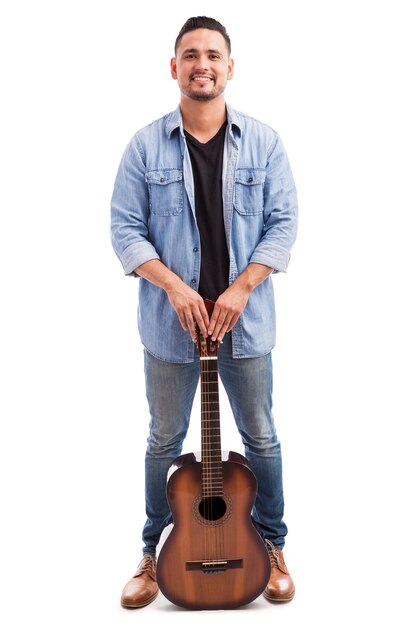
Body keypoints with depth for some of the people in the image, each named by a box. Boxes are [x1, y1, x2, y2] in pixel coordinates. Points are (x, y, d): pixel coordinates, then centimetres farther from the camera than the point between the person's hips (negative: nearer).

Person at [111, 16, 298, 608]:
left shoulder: (263, 142, 0)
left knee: (260, 438, 12)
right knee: (164, 441, 13)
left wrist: (240, 288, -14)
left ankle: (272, 546, 33)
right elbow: (125, 228, -3)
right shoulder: (146, 146, -2)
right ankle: (155, 552, 31)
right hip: (170, 323, 0)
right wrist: (173, 285, -17)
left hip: (246, 320, 1)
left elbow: (283, 222, -2)